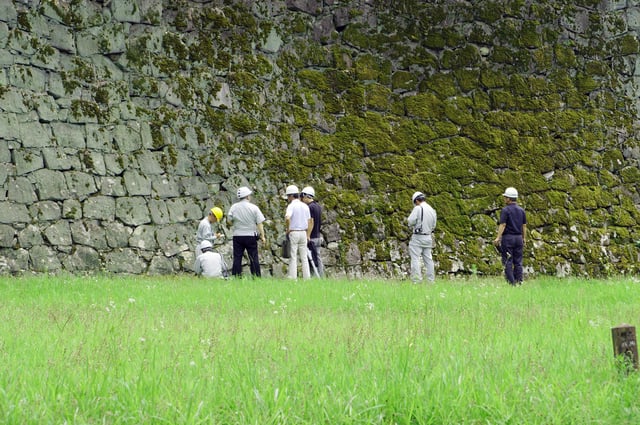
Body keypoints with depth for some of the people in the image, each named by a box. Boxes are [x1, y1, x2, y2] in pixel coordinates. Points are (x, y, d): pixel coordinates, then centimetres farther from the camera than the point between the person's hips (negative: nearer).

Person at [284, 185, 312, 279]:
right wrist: (308, 235, 16)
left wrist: (287, 229, -13)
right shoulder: (305, 206, 10)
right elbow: (310, 221, 13)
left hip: (293, 233, -6)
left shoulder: (291, 206, -11)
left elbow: (287, 218, -28)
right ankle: (307, 278, 7)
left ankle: (292, 278, -5)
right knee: (304, 257, 9)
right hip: (303, 233, 6)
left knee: (293, 257, -3)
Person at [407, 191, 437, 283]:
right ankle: (431, 280, 11)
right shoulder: (432, 210, 10)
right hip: (428, 237, 7)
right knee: (428, 259, 11)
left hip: (418, 237, -7)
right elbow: (433, 225, 17)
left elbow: (411, 221, -16)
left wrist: (409, 219, 5)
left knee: (415, 259, -6)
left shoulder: (418, 208, -12)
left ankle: (417, 280, -12)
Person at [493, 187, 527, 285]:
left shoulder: (505, 210, -9)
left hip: (508, 237, -5)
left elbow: (503, 225, -16)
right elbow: (524, 226, 11)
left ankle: (511, 283, -7)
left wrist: (498, 238, -18)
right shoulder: (521, 210, 9)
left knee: (508, 262, -2)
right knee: (518, 262, 7)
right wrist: (524, 238, 18)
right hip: (519, 237, 6)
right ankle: (519, 282, 4)